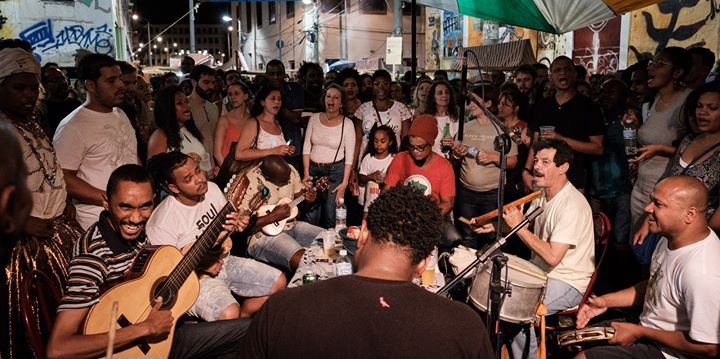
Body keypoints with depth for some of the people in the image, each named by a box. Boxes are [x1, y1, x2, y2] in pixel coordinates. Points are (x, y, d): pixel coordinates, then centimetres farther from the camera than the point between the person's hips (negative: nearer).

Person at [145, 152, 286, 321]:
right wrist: (201, 266, -23)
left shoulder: (212, 189, -5)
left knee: (278, 282, 2)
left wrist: (238, 223, -14)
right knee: (229, 314, -32)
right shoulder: (162, 222, -25)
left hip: (223, 261, 7)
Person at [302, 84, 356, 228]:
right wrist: (306, 173, -3)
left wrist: (344, 182, -9)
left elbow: (349, 155, -5)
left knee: (330, 217, 0)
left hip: (335, 171, -2)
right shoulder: (314, 118, 2)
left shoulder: (347, 124, -6)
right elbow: (306, 147, 4)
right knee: (310, 216, 3)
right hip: (313, 169, 2)